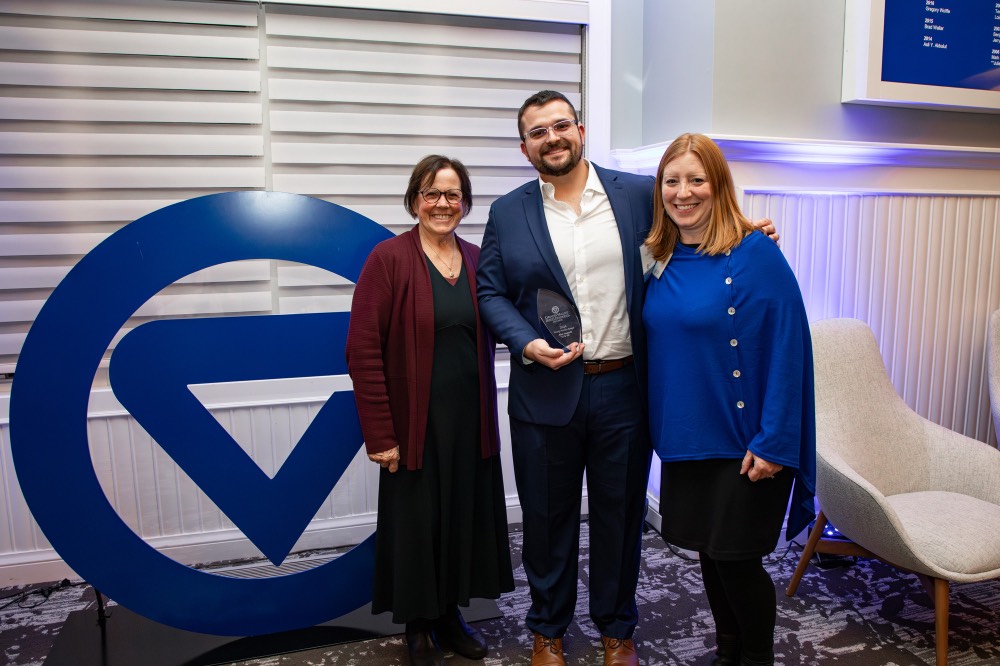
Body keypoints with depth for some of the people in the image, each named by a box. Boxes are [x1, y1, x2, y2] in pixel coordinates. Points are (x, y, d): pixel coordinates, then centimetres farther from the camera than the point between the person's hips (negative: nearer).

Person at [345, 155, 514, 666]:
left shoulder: (477, 260, 6)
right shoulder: (389, 258, -10)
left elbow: (487, 339, 11)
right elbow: (363, 351, -13)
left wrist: (488, 415, 3)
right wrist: (380, 435, -15)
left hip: (471, 420, 5)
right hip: (416, 423, -4)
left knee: (464, 517, 15)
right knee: (415, 522, 10)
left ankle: (450, 613, 38)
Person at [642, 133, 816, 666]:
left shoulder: (754, 253, -14)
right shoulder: (662, 260, 4)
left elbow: (786, 348, -17)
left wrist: (773, 442, -19)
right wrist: (659, 424, 6)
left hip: (744, 441, -6)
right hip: (684, 438, 6)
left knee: (736, 557, 5)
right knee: (707, 552, 17)